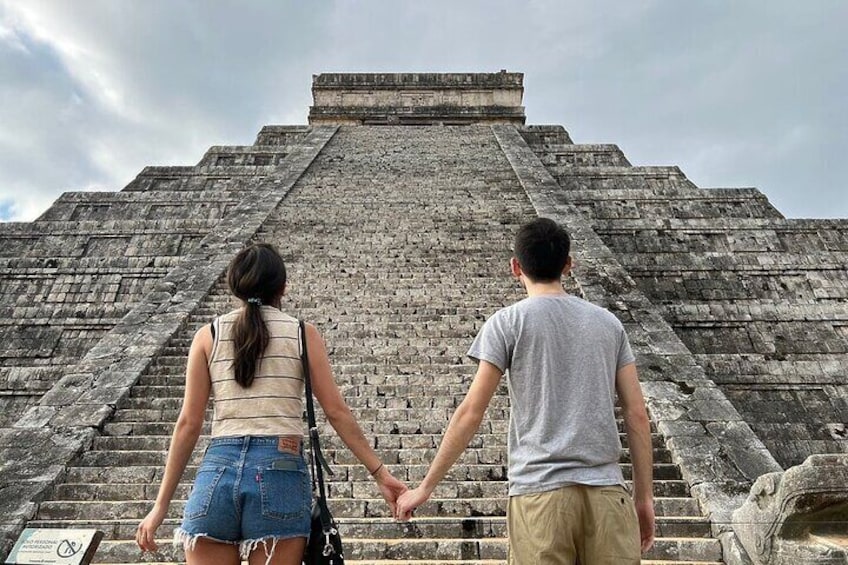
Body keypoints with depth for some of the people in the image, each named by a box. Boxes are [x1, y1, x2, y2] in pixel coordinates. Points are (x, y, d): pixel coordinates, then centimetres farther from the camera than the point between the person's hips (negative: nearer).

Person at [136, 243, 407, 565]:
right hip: (279, 472, -1)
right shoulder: (303, 333, 5)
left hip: (217, 470, 2)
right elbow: (337, 413, 2)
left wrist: (161, 504, 11)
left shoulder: (208, 335, 8)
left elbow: (188, 424, 5)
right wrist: (379, 473, 8)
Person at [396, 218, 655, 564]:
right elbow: (636, 415, 9)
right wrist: (645, 496, 17)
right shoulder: (608, 323, 11)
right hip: (606, 491, 4)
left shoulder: (508, 322, -1)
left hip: (540, 490, -3)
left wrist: (426, 486, 6)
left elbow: (471, 413, -3)